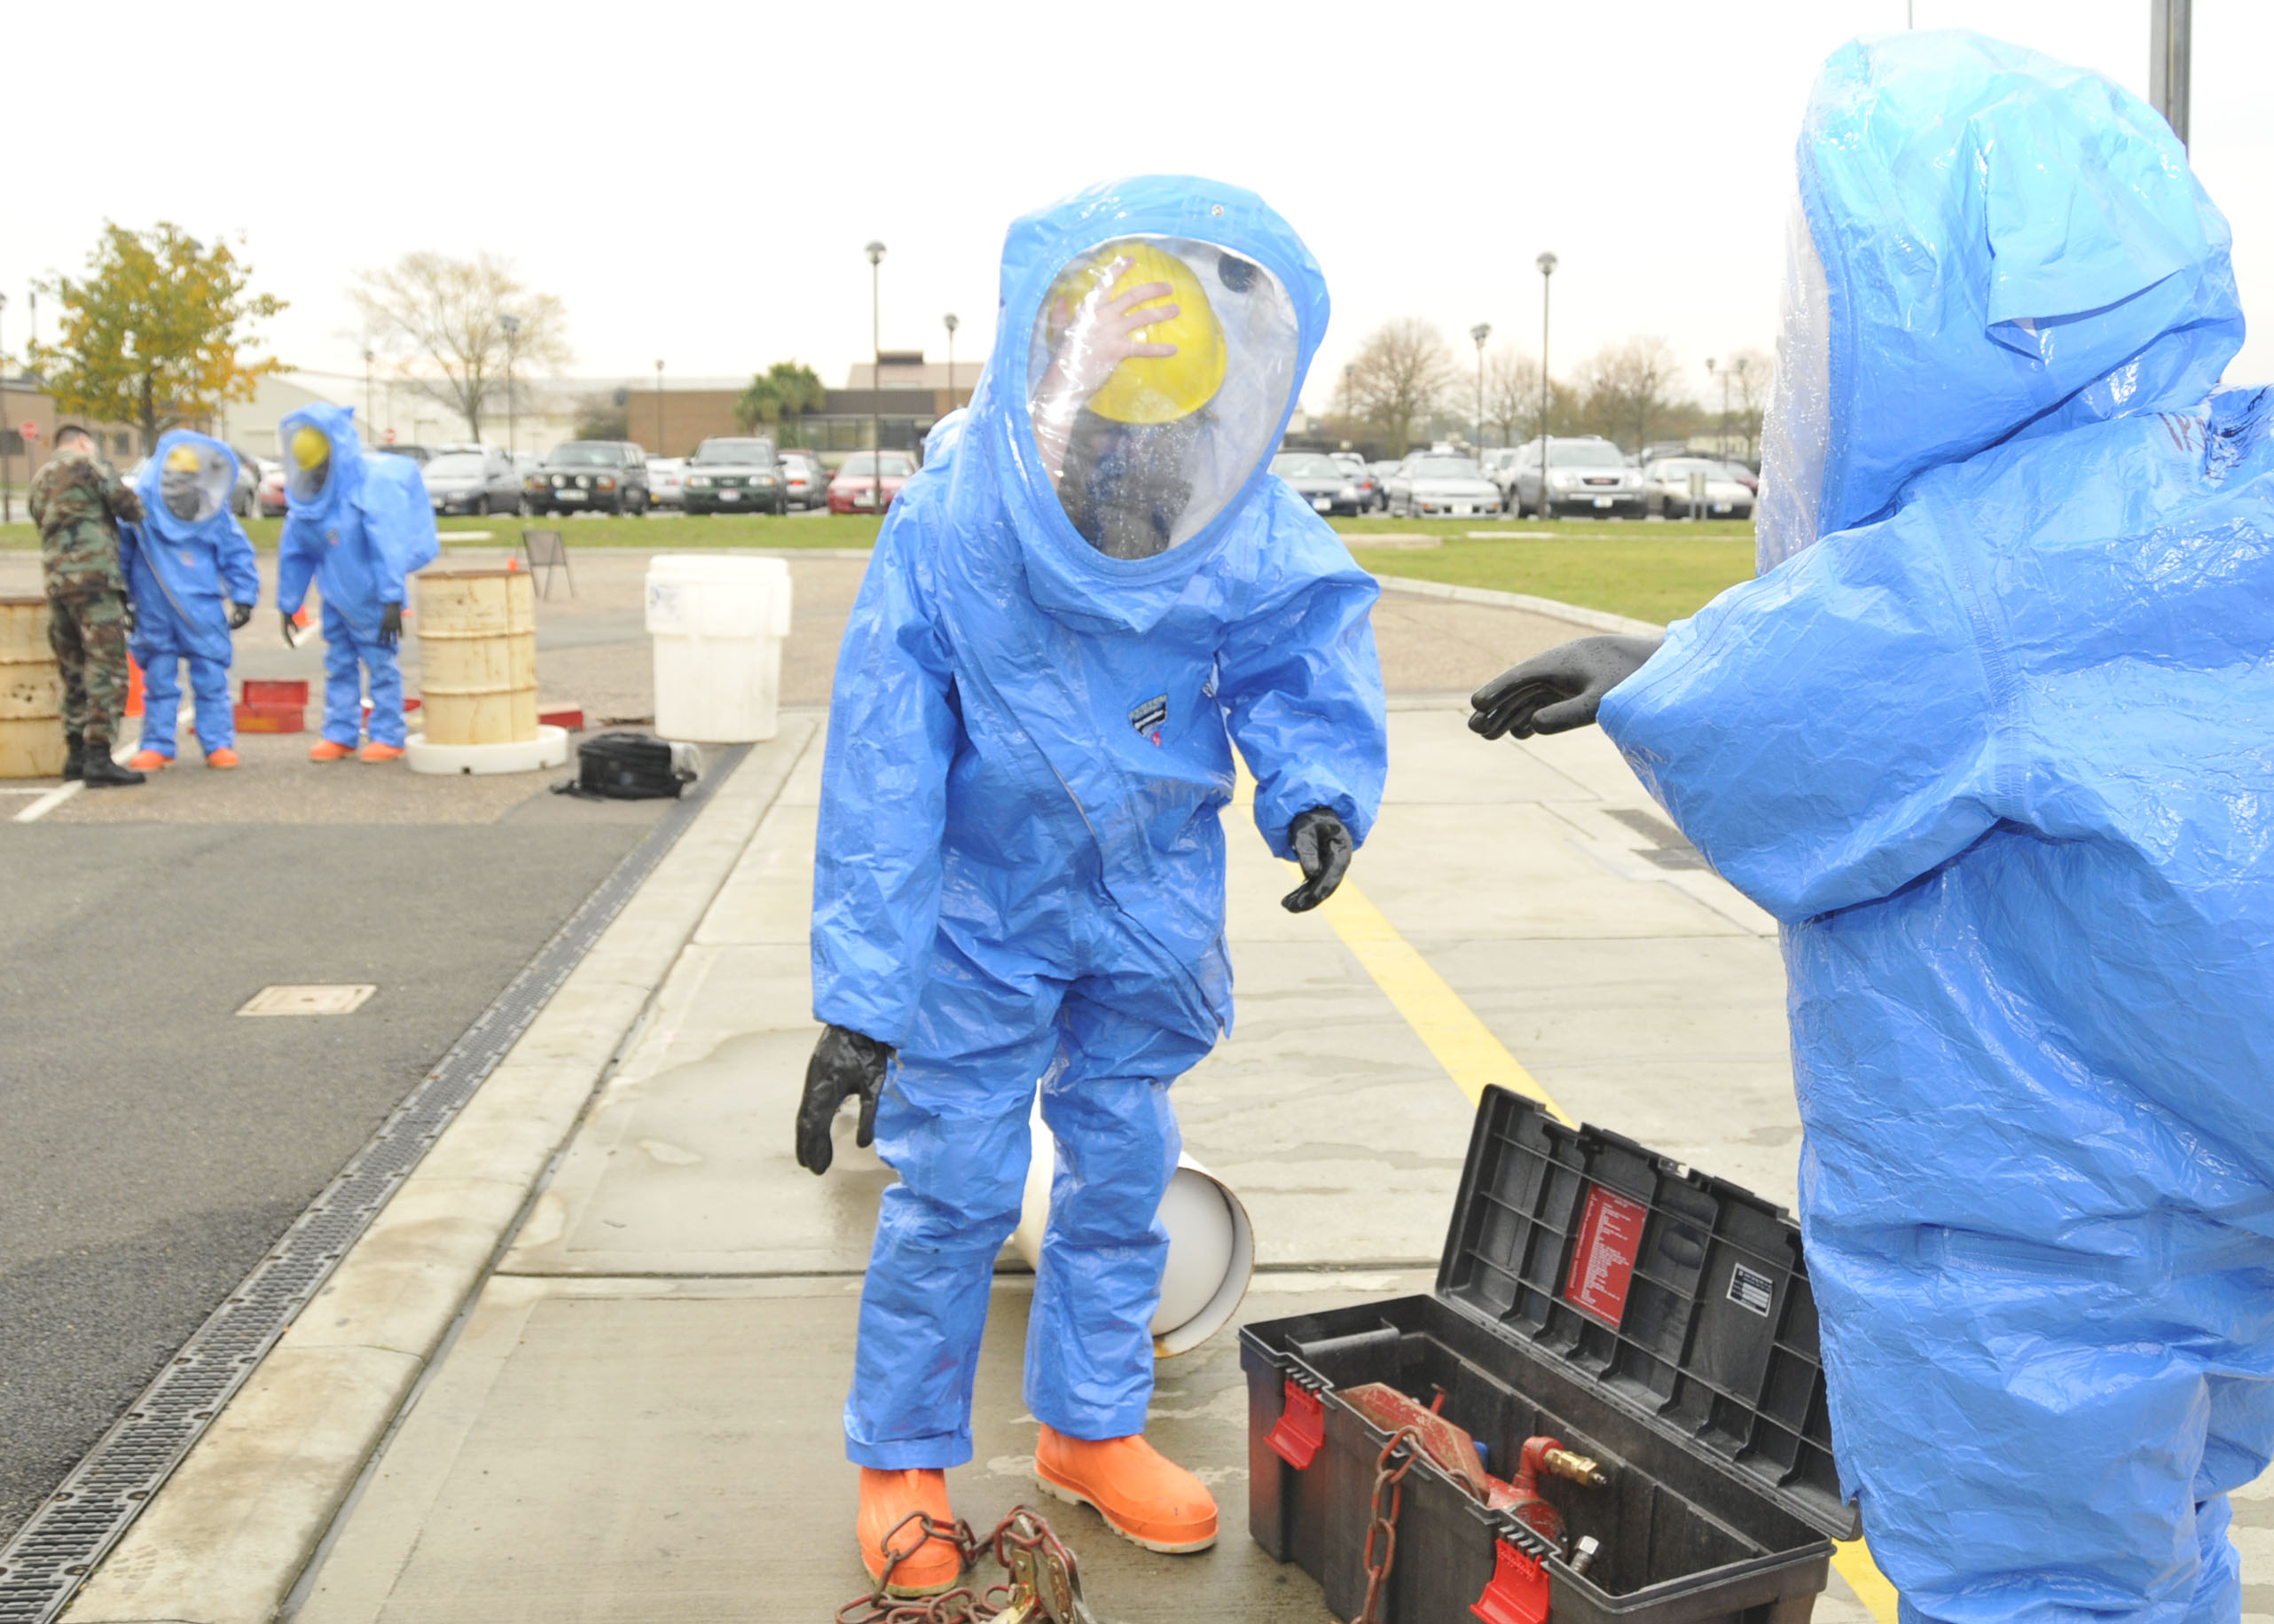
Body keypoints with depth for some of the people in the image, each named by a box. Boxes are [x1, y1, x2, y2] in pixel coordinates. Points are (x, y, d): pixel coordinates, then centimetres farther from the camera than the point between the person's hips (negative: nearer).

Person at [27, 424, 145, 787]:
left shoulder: (40, 479, 25)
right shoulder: (87, 461, 1)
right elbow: (125, 504, -7)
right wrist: (139, 511, 16)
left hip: (55, 581, 8)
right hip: (94, 576, -8)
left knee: (75, 672, 15)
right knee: (107, 668, -9)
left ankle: (75, 755, 18)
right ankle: (98, 757, -14)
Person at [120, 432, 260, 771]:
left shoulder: (215, 514, -2)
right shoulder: (139, 508, -2)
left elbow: (238, 554, 7)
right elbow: (122, 554, 10)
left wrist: (244, 598, 5)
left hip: (203, 613, -1)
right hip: (154, 613, 1)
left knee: (211, 680, 2)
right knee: (158, 680, 9)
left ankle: (218, 744, 10)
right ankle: (157, 746, 16)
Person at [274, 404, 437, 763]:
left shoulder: (375, 485, -17)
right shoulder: (305, 501, 5)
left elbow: (389, 545, -23)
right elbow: (293, 552, 13)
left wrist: (392, 600, -29)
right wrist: (288, 606, 15)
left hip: (371, 596, -7)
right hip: (336, 596, 7)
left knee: (381, 662, -3)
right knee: (339, 663, 9)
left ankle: (388, 736, 5)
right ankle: (340, 735, 17)